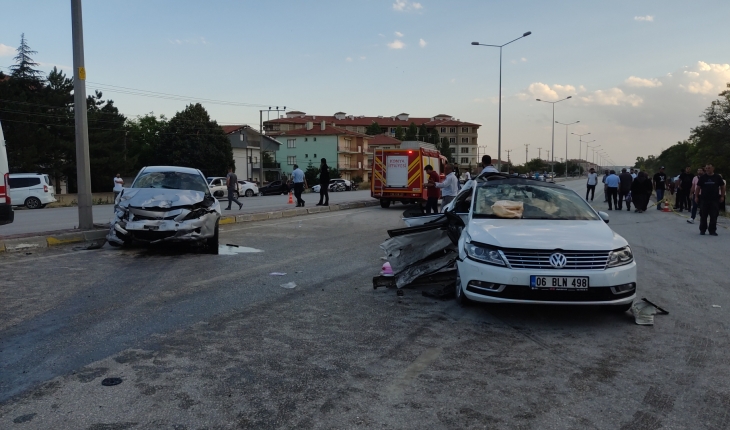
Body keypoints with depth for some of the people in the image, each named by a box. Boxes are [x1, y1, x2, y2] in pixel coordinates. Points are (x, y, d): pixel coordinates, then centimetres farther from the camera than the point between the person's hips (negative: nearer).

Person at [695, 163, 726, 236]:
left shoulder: (718, 177, 3)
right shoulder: (702, 177, 3)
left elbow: (722, 187, 9)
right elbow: (698, 187, 7)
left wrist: (722, 196, 2)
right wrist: (696, 196, 1)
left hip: (715, 200, 0)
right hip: (704, 199, 0)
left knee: (714, 216, 1)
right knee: (703, 216, 6)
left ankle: (712, 230, 8)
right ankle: (702, 230, 16)